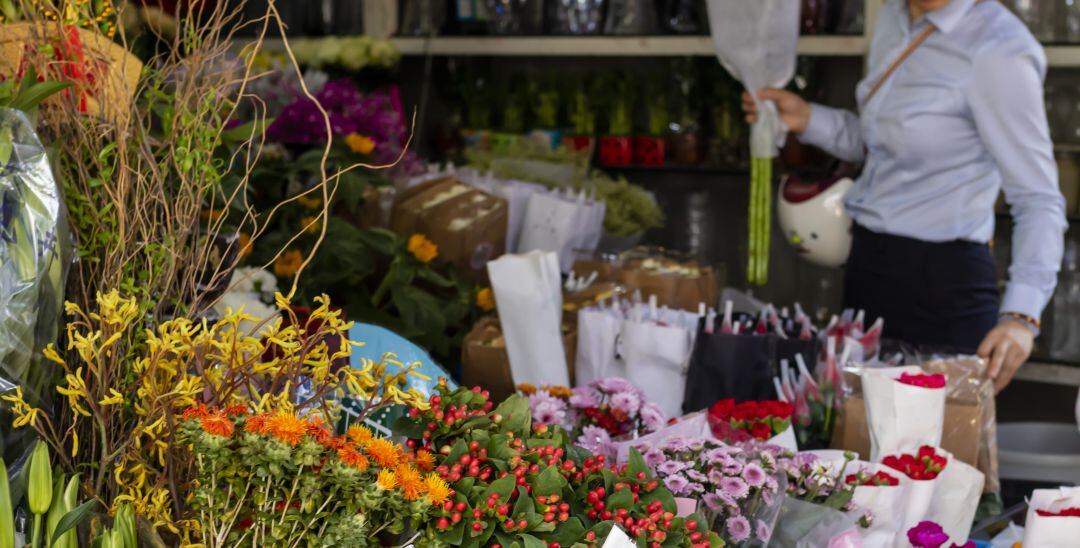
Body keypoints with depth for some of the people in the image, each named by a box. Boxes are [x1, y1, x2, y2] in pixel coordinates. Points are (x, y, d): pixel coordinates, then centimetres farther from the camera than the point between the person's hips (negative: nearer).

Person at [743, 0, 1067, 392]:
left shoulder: (996, 51, -19)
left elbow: (1039, 199, -19)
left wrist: (1021, 316, -30)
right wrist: (807, 119, 5)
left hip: (942, 277, -8)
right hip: (868, 264, 8)